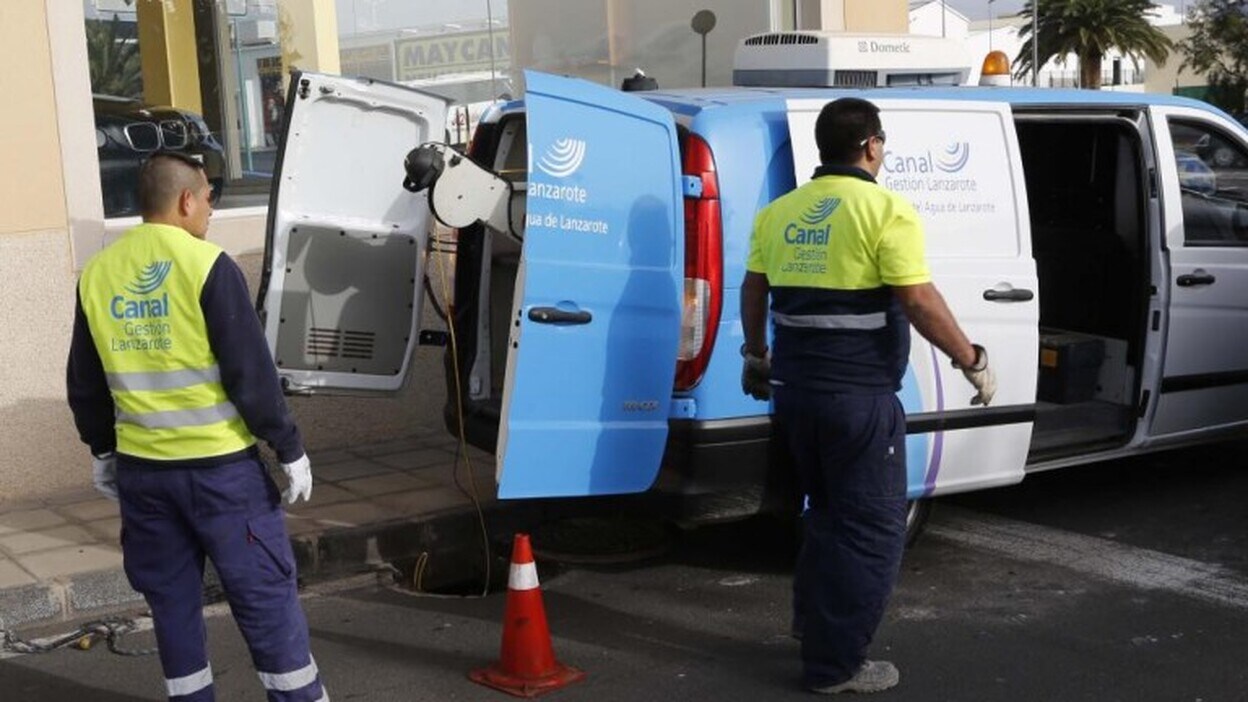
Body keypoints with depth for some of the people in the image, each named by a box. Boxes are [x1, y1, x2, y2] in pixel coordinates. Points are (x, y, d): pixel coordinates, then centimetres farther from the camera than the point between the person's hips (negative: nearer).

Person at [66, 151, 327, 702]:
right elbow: (251, 373, -13)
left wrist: (102, 451, 24)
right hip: (219, 465, -5)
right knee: (265, 595, 4)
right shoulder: (208, 265, -12)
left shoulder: (96, 273, 4)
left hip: (140, 468, 5)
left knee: (171, 601, 15)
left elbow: (84, 383, 12)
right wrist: (290, 450, -4)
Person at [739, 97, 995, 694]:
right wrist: (972, 361, -7)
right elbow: (918, 302, -16)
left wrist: (756, 357, 30)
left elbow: (753, 291, 16)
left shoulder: (779, 212, 9)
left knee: (828, 509, 26)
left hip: (794, 387, 7)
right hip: (859, 394, -7)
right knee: (871, 527, 5)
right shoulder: (886, 211, -11)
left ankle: (813, 621, 37)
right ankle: (836, 665, 9)